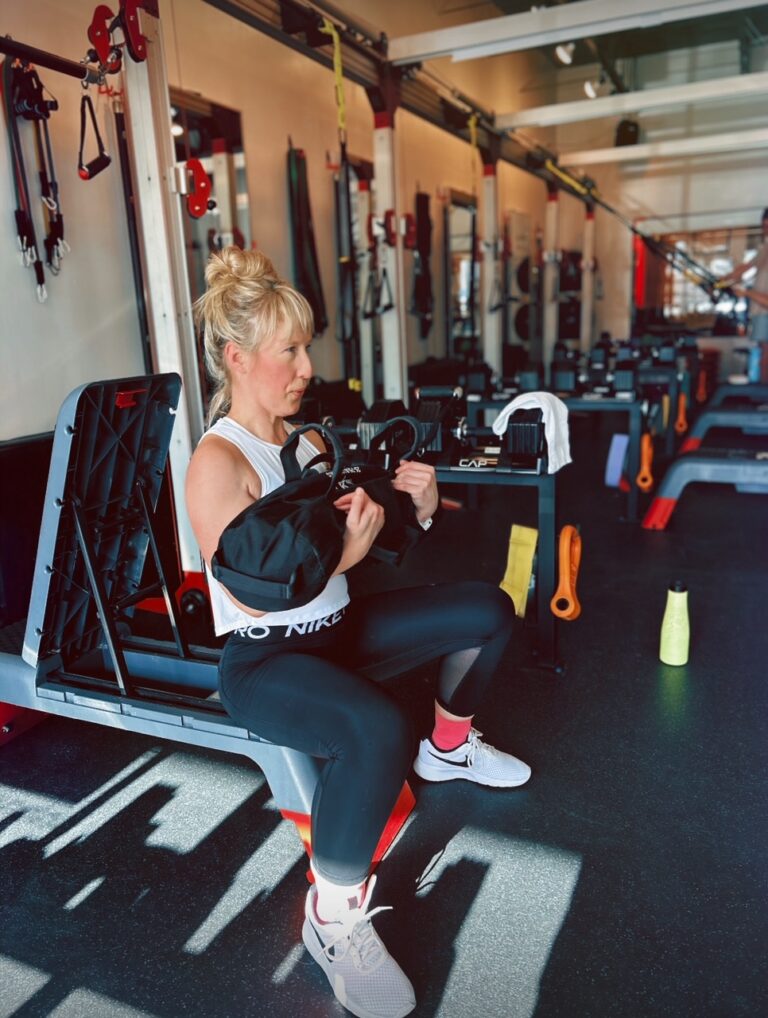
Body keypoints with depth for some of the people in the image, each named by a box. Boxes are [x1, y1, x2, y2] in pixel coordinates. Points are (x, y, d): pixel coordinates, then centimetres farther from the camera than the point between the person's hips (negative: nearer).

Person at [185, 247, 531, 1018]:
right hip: (263, 662, -8)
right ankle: (332, 918, -12)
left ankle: (448, 749, 30)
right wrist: (342, 554, -36)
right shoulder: (217, 463, -18)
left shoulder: (307, 444, 5)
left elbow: (365, 531, 10)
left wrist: (417, 506, -9)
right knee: (379, 728, -38)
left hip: (334, 630, 8)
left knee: (486, 609, 8)